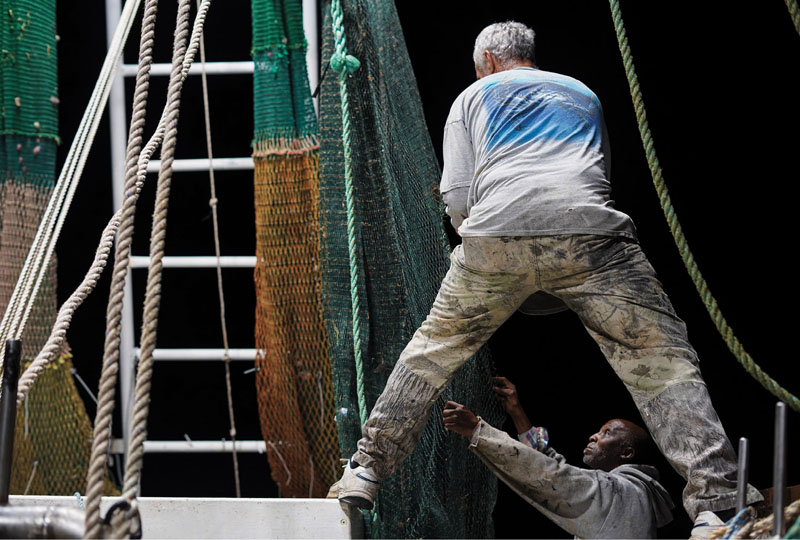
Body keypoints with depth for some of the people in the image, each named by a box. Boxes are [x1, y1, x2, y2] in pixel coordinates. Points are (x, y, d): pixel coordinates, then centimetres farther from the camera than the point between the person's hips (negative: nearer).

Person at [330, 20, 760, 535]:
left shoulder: (473, 96, 26)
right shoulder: (583, 93, 33)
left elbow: (457, 198, 16)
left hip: (496, 233, 0)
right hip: (590, 234, 0)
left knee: (432, 352, 20)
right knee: (663, 361, -1)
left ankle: (365, 474, 22)